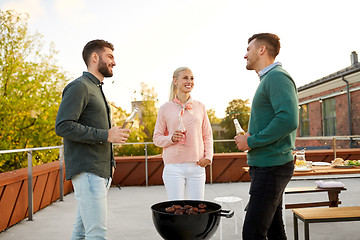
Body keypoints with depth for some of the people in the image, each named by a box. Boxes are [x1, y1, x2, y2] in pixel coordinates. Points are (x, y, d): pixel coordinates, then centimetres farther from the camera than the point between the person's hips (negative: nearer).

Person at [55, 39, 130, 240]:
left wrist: (111, 163, 17)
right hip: (86, 171, -9)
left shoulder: (97, 90, 24)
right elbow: (63, 126, -18)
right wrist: (106, 135, -18)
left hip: (101, 172, 9)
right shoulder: (79, 86, -7)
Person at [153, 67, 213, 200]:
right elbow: (157, 138, 5)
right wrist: (171, 138, -15)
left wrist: (208, 157, -1)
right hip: (174, 166, -2)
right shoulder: (165, 108, 2)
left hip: (197, 166, 2)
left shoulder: (200, 107, 9)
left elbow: (207, 136, 13)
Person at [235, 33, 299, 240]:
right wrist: (251, 136, 8)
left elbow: (289, 120, -26)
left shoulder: (277, 77, -12)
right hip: (266, 165, 10)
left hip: (271, 166, -10)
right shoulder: (268, 79, 20)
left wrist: (251, 142, -17)